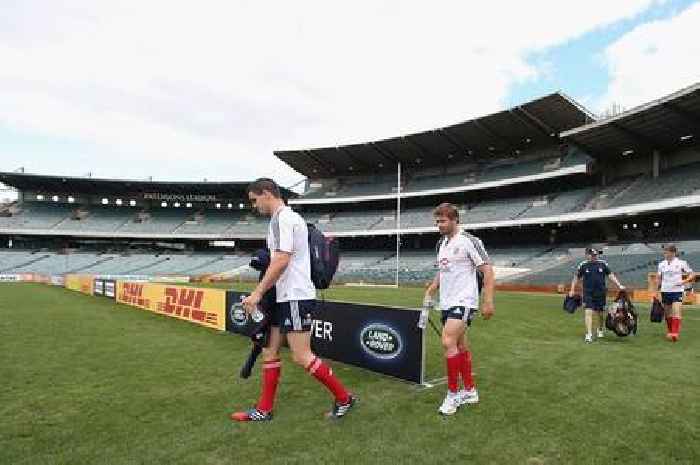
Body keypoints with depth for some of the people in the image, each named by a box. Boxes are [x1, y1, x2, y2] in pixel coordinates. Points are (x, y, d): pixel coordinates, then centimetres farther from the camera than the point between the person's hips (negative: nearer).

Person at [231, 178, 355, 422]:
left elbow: (282, 260, -22)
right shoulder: (285, 217, 16)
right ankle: (264, 410, 22)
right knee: (270, 351, 12)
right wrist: (263, 292, 16)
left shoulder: (283, 217, -13)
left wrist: (258, 293, -17)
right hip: (283, 298, 10)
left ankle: (344, 398, 12)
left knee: (301, 356, -4)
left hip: (295, 297, -10)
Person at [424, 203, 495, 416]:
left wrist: (488, 301, -17)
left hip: (463, 301, -8)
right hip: (447, 303, 8)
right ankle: (470, 391, 28)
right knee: (460, 346, 14)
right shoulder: (442, 243, 12)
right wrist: (430, 291, 15)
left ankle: (453, 393, -2)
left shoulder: (468, 241, -12)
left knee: (448, 343, -18)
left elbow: (487, 270, -12)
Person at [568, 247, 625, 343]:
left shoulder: (603, 264, 2)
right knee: (588, 312, -11)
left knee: (600, 313, 12)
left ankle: (600, 330, 37)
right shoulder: (582, 265, -2)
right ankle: (589, 335, -8)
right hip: (588, 294, -2)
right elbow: (576, 278, 6)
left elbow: (610, 275, 8)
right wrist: (572, 290, 5)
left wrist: (619, 285, 1)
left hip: (601, 293, 2)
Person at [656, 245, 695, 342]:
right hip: (665, 291, 3)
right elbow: (658, 278, 14)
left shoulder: (681, 263, -2)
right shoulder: (661, 264, 6)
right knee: (667, 313, 9)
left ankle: (675, 333, -16)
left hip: (677, 291, -3)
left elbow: (692, 274, 2)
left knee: (676, 311, -15)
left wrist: (684, 281, -14)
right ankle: (669, 332, 21)